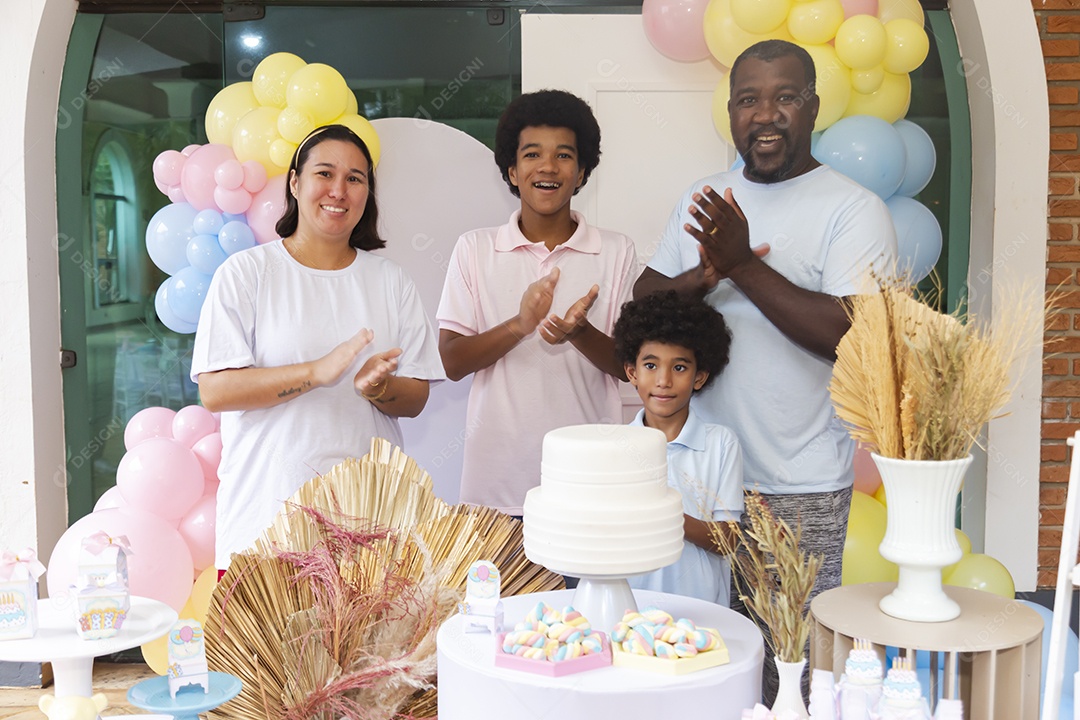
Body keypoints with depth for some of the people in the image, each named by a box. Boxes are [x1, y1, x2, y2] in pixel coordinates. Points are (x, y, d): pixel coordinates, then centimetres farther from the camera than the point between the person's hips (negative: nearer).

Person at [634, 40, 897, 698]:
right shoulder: (704, 203, 11)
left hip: (801, 491, -5)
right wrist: (704, 275, -13)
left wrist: (744, 265, -20)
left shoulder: (855, 210, -7)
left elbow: (851, 335, -19)